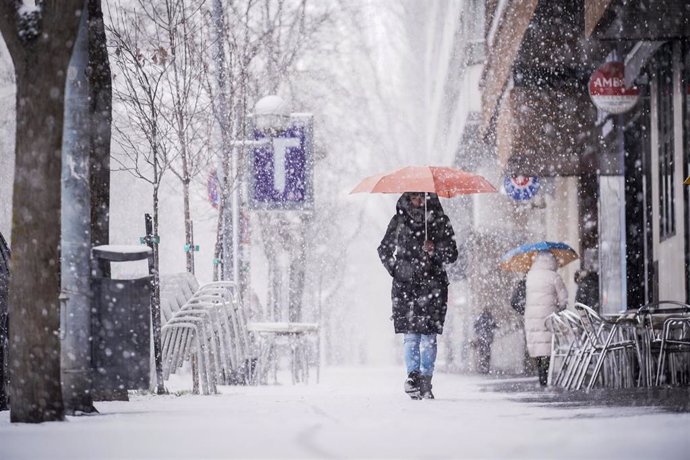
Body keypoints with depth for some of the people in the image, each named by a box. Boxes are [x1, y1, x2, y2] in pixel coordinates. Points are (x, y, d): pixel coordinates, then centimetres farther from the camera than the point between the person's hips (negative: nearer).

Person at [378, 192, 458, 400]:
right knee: (410, 333, -9)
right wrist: (394, 267, 4)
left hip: (432, 283, 0)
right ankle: (413, 374, -11)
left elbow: (452, 254, 7)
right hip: (405, 283, 1)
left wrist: (435, 250, -12)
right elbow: (384, 249, 19)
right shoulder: (399, 220, 10)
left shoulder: (440, 221, 8)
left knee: (428, 335, -5)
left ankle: (425, 381, -2)